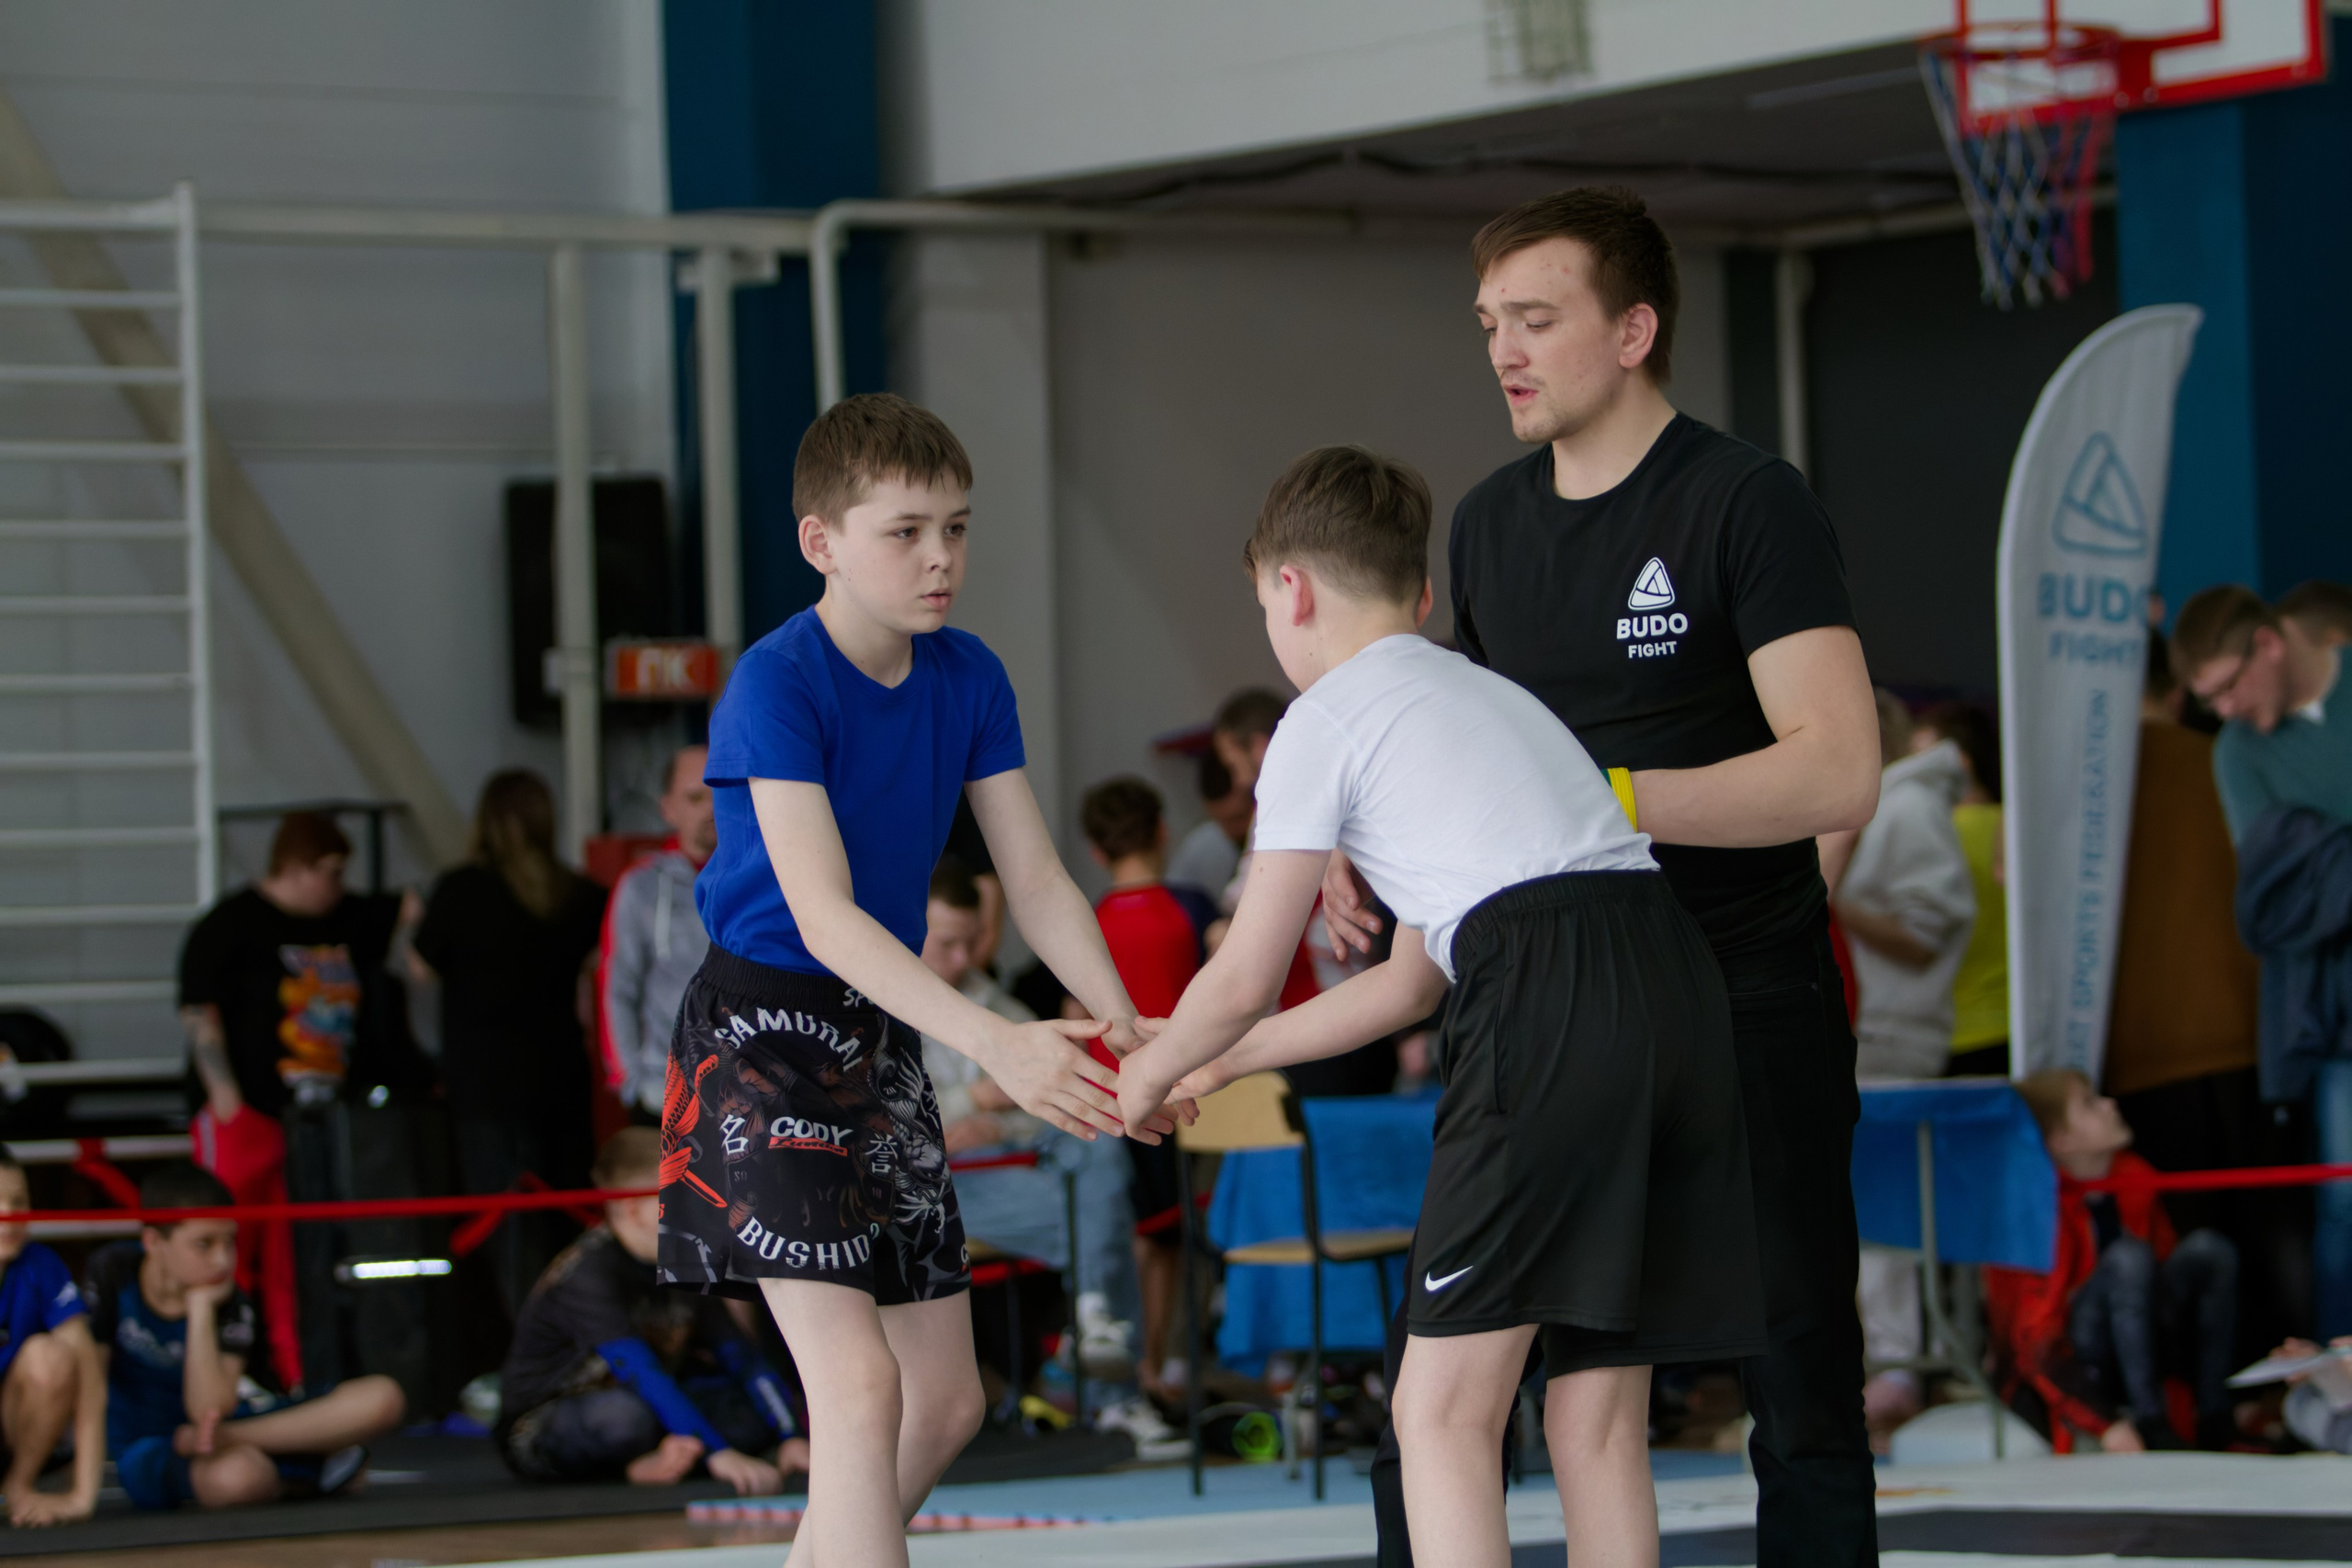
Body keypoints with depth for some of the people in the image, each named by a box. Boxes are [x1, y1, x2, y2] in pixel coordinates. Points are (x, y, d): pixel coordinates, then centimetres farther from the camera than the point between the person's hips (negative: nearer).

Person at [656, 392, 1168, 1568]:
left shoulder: (969, 679, 2)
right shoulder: (775, 684, -18)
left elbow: (1034, 878, 2)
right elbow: (823, 915, -27)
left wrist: (1121, 1025, -16)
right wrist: (994, 1043, -37)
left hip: (886, 1033, 8)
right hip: (764, 1033, -8)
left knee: (946, 1404, 9)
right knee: (859, 1380, -19)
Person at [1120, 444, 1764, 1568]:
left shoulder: (1324, 723, 9)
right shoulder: (1487, 696, 32)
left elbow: (1244, 980, 11)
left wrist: (1152, 1073, 31)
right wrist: (1226, 1060, 45)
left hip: (1545, 1013, -8)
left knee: (1444, 1406, -3)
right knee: (1597, 1416, 11)